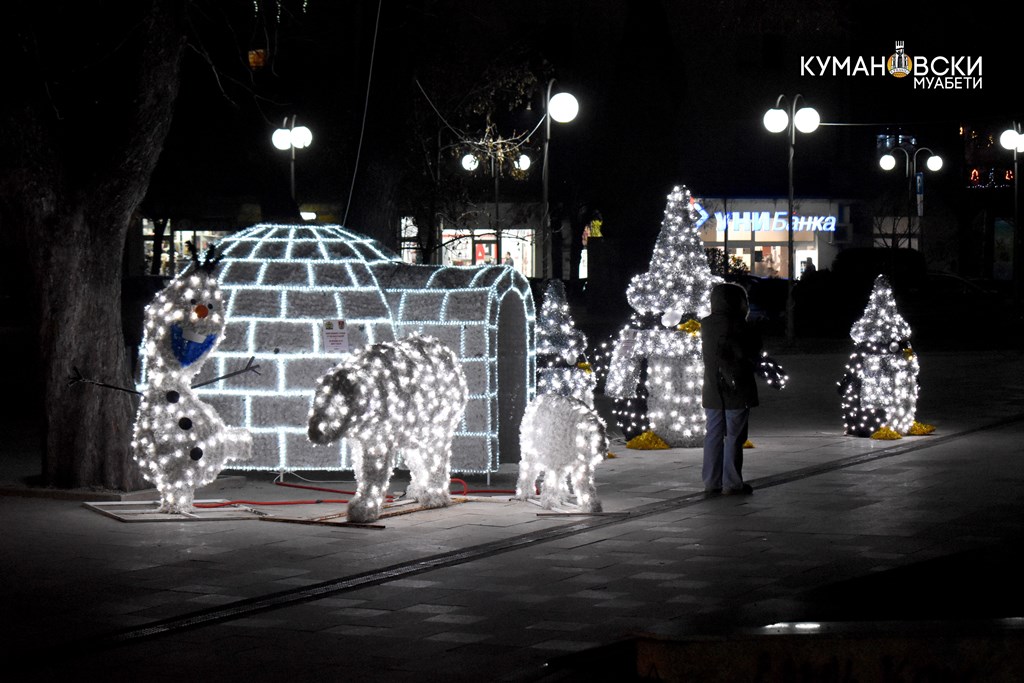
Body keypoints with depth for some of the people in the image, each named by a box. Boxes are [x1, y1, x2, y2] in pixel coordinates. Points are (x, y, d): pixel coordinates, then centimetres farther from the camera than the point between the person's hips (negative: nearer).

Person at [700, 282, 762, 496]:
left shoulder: (706, 326, 5)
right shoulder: (739, 326, -14)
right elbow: (752, 356, -7)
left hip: (712, 392, 6)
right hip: (736, 390, -5)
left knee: (713, 435, 9)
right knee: (734, 436, 1)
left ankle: (711, 482, 9)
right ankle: (732, 482, 2)